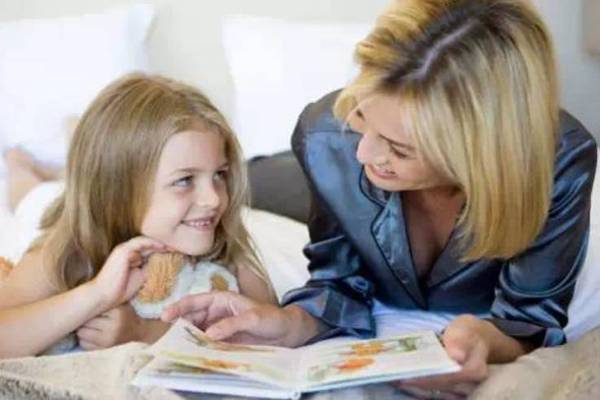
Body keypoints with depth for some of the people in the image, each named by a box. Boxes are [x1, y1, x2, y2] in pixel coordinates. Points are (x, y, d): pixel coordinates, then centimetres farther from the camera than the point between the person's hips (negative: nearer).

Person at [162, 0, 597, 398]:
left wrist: (486, 340, -41)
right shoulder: (325, 136, -24)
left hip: (499, 365, 1)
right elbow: (343, 283, -9)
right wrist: (290, 325, -29)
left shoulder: (559, 160, -30)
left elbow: (534, 318, -19)